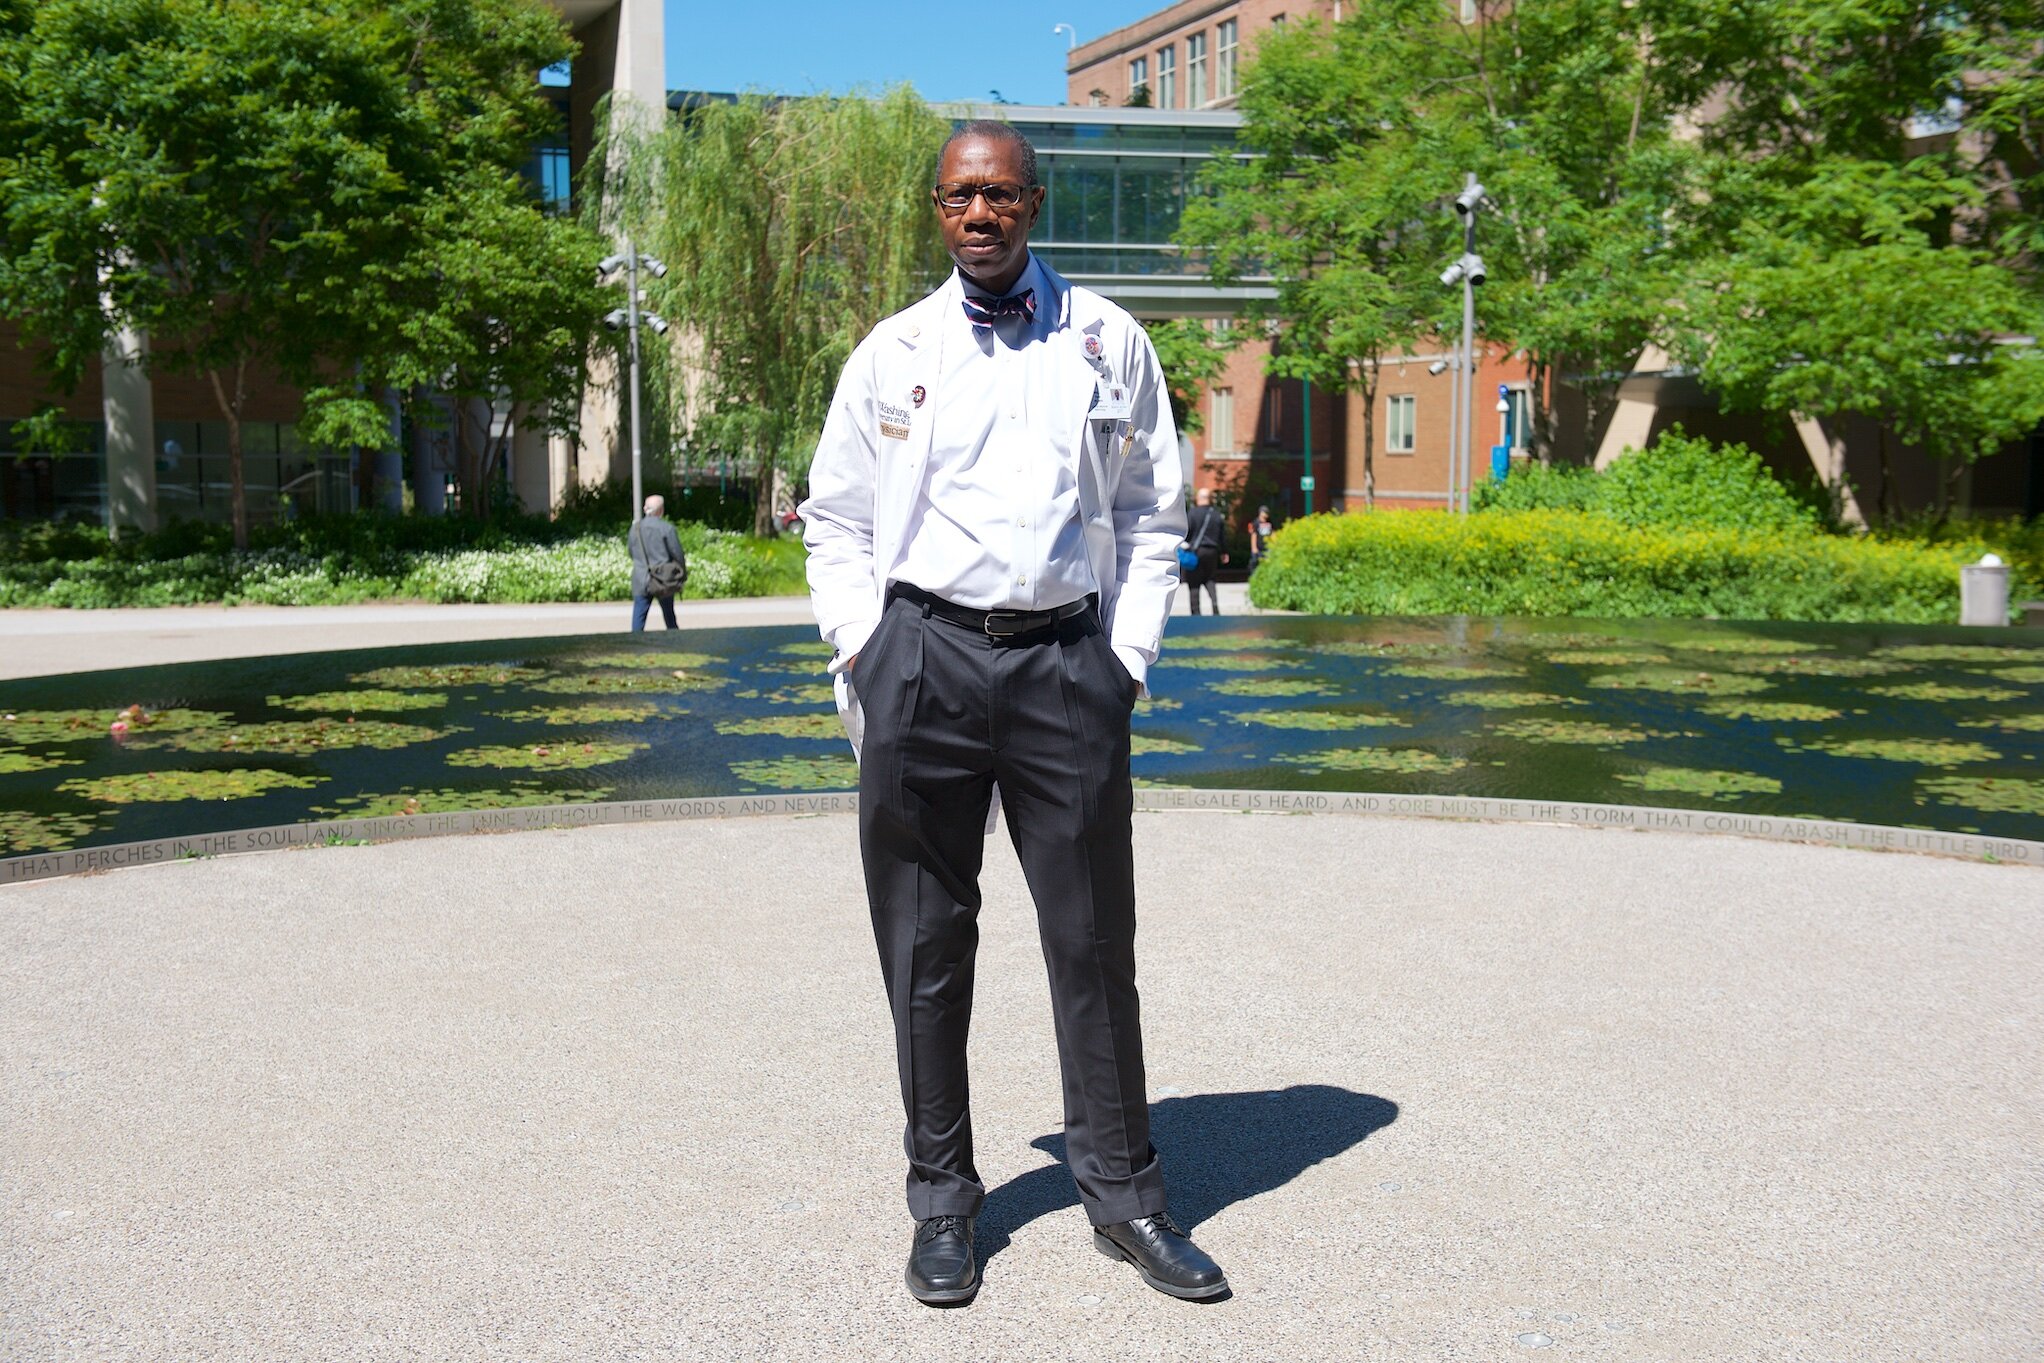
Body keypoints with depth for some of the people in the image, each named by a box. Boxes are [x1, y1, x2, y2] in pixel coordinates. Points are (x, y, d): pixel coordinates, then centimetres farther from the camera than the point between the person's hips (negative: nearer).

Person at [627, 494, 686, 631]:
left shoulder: (635, 528, 5)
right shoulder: (666, 527, -10)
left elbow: (632, 554, 14)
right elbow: (677, 553, -6)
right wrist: (683, 573, 7)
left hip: (640, 580, 2)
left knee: (639, 616, 1)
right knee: (669, 615, 13)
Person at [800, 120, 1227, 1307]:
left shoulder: (1108, 341, 10)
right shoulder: (893, 353, 9)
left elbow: (1152, 510, 12)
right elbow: (837, 523, 13)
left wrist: (1130, 655, 2)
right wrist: (860, 655, 1)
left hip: (1067, 660, 0)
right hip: (923, 658, 0)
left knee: (1095, 936, 3)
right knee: (927, 943, 5)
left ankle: (1124, 1194, 18)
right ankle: (943, 1200, 19)